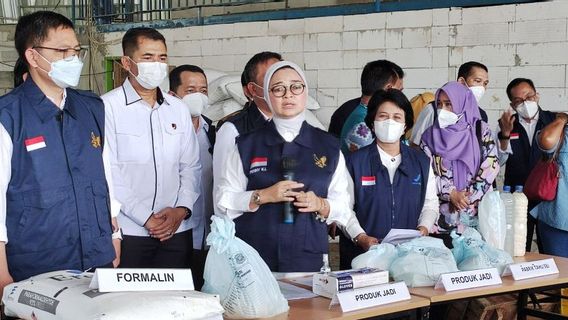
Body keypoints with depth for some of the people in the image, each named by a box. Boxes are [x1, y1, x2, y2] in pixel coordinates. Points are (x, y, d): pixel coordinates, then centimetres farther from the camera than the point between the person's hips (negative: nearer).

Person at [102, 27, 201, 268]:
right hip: (128, 231, -4)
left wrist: (181, 210, -4)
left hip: (177, 230, 4)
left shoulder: (178, 109, 12)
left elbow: (191, 167, 12)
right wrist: (145, 218, -11)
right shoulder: (108, 107, -5)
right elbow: (108, 173, -9)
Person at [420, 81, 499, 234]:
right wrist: (451, 194, -11)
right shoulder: (430, 135, 5)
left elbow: (492, 165, -2)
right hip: (443, 211, 1)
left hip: (478, 209, -1)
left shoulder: (480, 130, 3)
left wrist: (468, 196, -9)